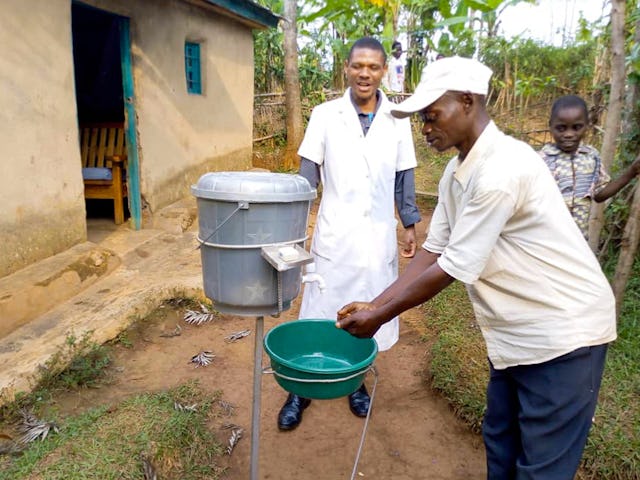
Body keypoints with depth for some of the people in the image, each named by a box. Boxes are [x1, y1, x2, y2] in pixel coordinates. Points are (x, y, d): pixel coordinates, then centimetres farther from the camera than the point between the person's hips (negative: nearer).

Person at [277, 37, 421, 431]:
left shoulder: (397, 120, 3)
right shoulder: (325, 115, -1)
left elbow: (404, 178, 8)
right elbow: (308, 176, -1)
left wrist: (411, 225, 6)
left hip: (378, 236, 2)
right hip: (334, 234, -1)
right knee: (320, 313, 6)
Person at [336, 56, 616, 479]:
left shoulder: (501, 169, -26)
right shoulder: (457, 172, 3)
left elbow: (453, 269, -24)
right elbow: (433, 251, 5)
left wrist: (379, 318, -14)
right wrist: (375, 305, -2)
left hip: (563, 331, -8)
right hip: (515, 330, 9)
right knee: (500, 445, 21)